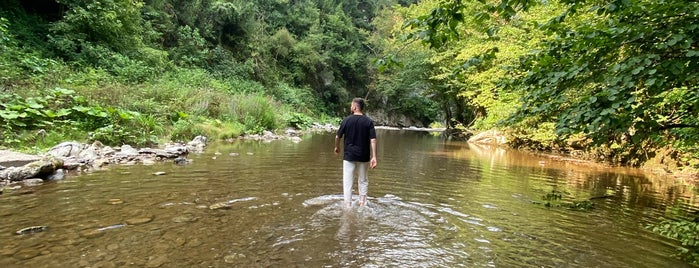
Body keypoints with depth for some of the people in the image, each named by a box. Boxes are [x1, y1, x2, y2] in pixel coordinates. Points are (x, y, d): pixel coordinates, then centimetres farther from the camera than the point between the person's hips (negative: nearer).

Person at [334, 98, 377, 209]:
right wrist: (374, 157, -9)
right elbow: (373, 140, -10)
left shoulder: (346, 120, -5)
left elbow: (338, 137, 1)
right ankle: (362, 203, 23)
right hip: (364, 156, 2)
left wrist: (337, 147, 20)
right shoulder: (368, 121, -4)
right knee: (363, 181, 16)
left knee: (347, 181, 5)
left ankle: (348, 205, 6)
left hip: (349, 155, -1)